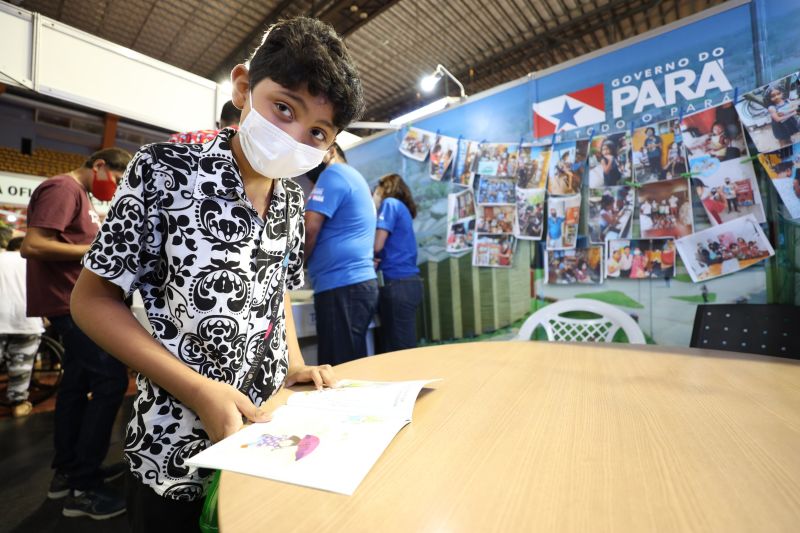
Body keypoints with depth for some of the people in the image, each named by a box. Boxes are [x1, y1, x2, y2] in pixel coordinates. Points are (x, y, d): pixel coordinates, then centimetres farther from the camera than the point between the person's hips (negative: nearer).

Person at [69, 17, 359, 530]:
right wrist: (196, 389, -20)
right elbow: (93, 301, -10)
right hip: (176, 451, -4)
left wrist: (294, 366, -2)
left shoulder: (292, 199, -1)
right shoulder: (166, 170, -15)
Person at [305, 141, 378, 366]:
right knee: (352, 368, 13)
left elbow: (309, 230, -12)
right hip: (360, 282, 9)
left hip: (342, 286, -9)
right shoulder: (356, 178, 25)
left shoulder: (334, 174, -3)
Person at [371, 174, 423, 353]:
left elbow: (377, 244, -9)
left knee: (399, 350, -4)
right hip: (409, 283, 9)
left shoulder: (390, 203, 0)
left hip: (397, 284, -9)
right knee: (405, 347, 12)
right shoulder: (402, 208, 23)